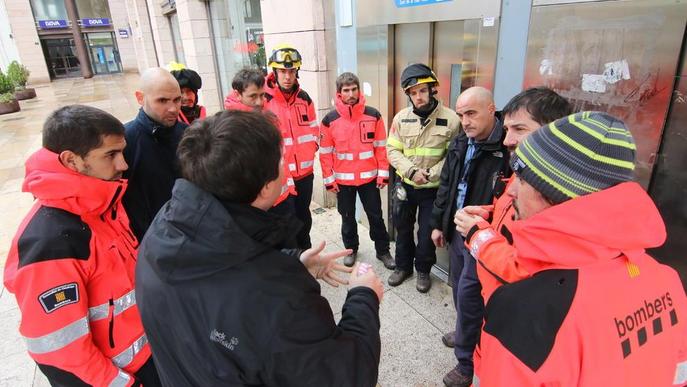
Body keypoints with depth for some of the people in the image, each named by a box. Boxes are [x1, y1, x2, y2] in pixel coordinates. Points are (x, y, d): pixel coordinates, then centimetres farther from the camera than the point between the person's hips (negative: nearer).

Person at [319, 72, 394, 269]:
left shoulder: (373, 115, -4)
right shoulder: (330, 120, -6)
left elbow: (381, 146, 0)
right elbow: (325, 152, -2)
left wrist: (383, 172, -3)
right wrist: (328, 178, -4)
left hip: (369, 177, 0)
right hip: (342, 179, 0)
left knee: (375, 215, 10)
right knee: (348, 217, 15)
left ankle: (383, 251, 26)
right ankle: (351, 249, 34)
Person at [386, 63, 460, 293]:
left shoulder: (451, 119, -14)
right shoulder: (401, 117, -4)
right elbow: (392, 151, -4)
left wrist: (431, 174, -21)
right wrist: (412, 171, -17)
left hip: (433, 188, -3)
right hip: (405, 185, 3)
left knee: (427, 233, 9)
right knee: (403, 229, 18)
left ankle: (423, 270, 35)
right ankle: (403, 266, 40)